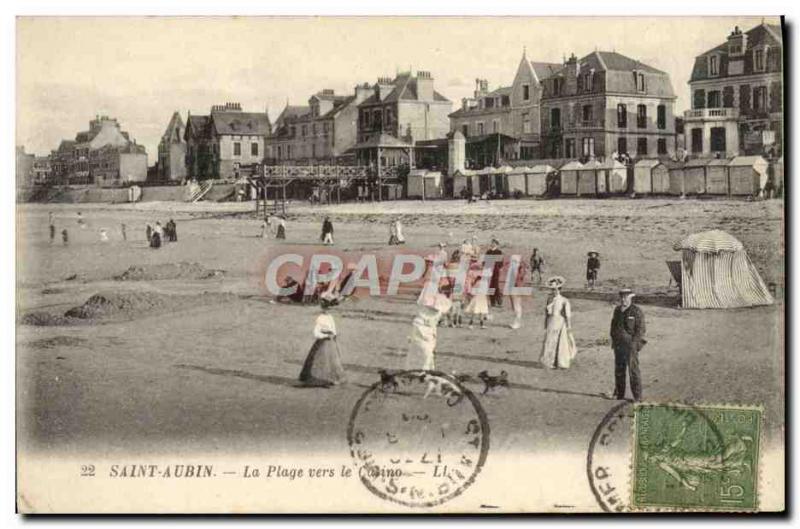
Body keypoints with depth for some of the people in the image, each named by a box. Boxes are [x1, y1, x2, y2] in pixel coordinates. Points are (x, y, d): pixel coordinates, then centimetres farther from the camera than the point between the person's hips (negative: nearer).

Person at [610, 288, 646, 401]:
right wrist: (613, 340, 7)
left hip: (631, 345, -6)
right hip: (618, 344, 6)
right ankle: (619, 394, 19)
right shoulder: (617, 310, 10)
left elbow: (640, 329, -11)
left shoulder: (637, 312, -8)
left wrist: (634, 343, -18)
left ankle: (637, 396, -5)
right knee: (619, 370, 10)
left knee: (633, 370, -8)